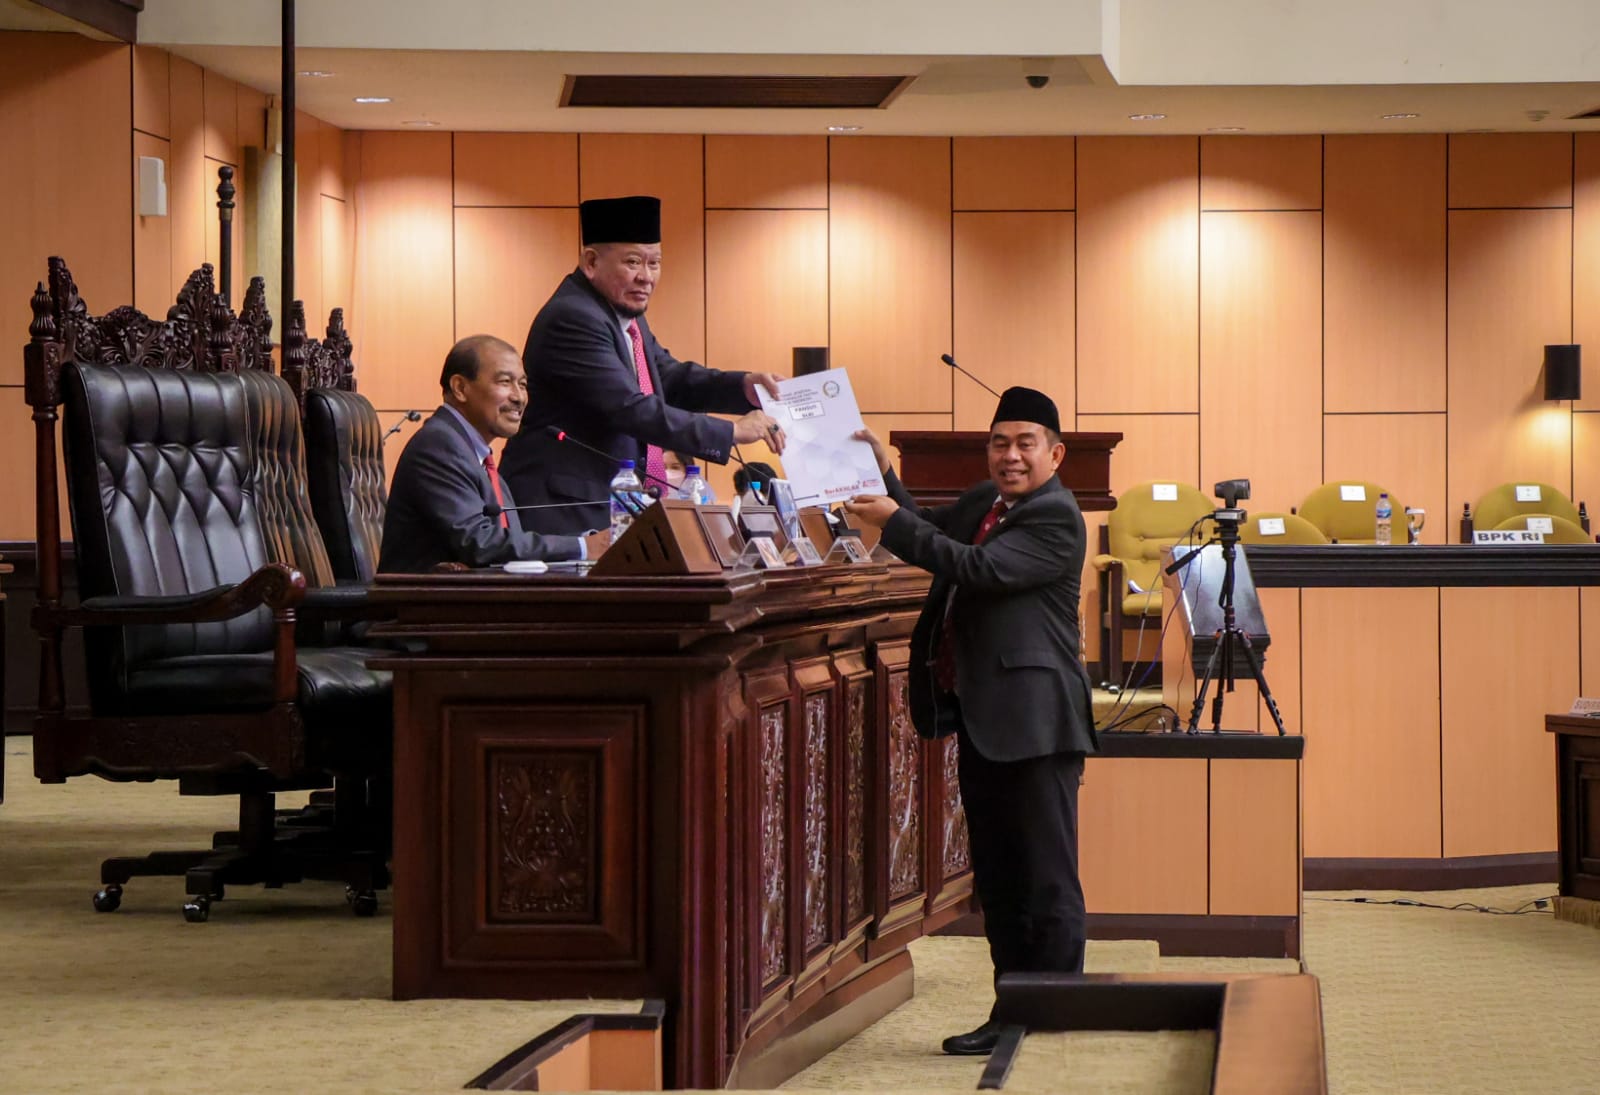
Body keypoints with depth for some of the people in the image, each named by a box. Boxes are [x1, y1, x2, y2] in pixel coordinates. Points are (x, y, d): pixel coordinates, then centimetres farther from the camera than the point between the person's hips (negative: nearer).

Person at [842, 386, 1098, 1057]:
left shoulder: (1054, 517, -12)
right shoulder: (984, 501, 16)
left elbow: (979, 567, -22)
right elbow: (930, 535, 26)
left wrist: (893, 523, -18)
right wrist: (884, 475, 13)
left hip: (1034, 720, -10)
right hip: (982, 718, 10)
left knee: (1047, 880, -6)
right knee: (997, 879, 13)